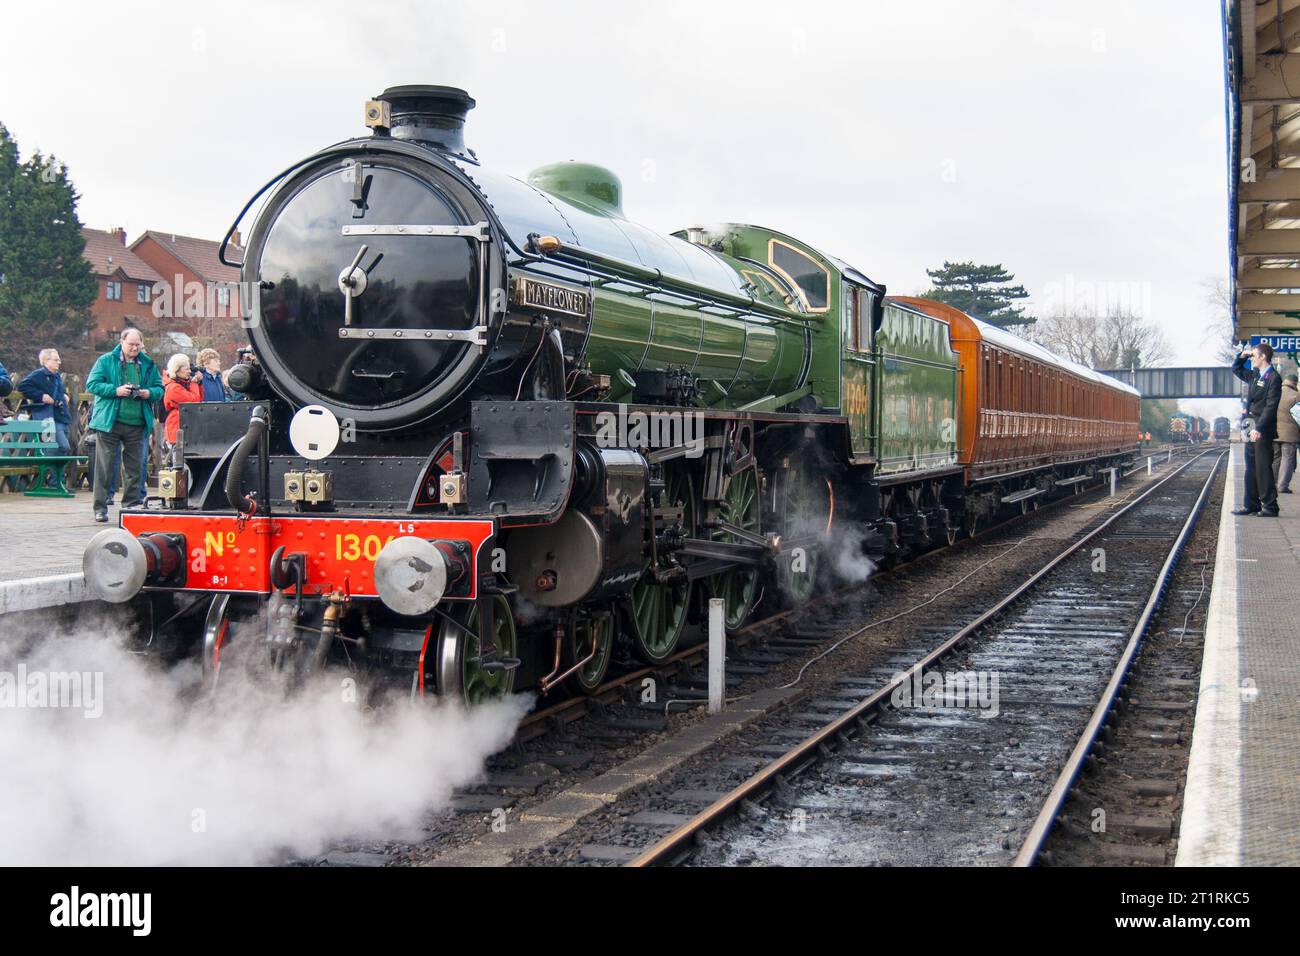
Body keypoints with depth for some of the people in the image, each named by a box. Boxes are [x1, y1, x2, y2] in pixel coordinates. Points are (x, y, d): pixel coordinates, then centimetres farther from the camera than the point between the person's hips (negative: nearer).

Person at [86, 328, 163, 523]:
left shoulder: (148, 365, 12)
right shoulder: (106, 361, 1)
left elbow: (159, 388, 15)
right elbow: (92, 384, -4)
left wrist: (149, 393, -7)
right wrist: (116, 390, -16)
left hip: (137, 424, 3)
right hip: (109, 422, -3)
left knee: (135, 466, 7)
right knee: (105, 465, -2)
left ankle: (132, 503, 17)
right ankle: (100, 508, 1)